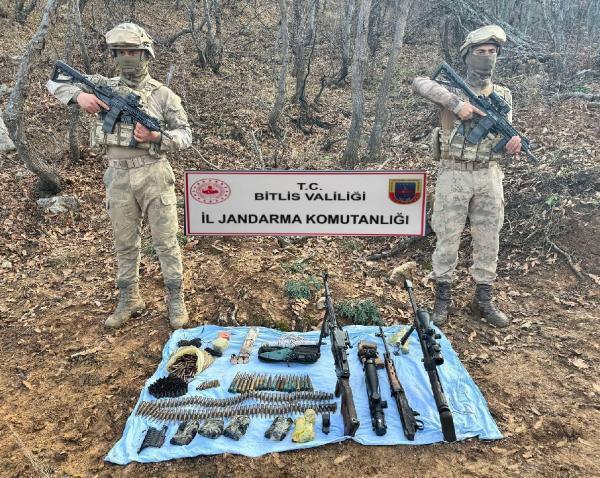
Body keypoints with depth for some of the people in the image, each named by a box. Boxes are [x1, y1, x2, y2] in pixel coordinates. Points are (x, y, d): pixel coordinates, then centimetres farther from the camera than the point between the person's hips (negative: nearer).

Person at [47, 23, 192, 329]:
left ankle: (176, 300, 14)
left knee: (166, 241, 2)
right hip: (118, 178, 3)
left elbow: (185, 135, -1)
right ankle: (129, 300, 25)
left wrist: (155, 137, -19)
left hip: (154, 175, -3)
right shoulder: (104, 86, 7)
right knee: (125, 244, 11)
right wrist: (78, 95, -9)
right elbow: (55, 81, 13)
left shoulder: (163, 94, -1)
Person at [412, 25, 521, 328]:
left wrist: (513, 144, -18)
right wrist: (456, 103, -28)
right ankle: (442, 298, 16)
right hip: (454, 175, -3)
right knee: (448, 237, 2)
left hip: (489, 176, 4)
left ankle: (483, 300, 22)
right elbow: (419, 84, -20)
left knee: (488, 240, 8)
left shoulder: (503, 96, 11)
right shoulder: (452, 89, -1)